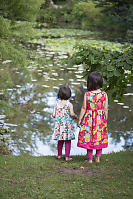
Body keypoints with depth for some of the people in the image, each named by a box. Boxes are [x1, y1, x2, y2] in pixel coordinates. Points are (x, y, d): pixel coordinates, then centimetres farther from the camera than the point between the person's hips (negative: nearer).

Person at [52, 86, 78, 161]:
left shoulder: (57, 104, 2)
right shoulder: (69, 104, -10)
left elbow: (54, 115, 0)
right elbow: (72, 114, -18)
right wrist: (75, 116, 3)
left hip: (59, 124, 4)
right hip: (67, 125, -4)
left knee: (60, 141, 17)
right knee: (68, 141, 3)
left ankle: (59, 155, 24)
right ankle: (67, 156, 3)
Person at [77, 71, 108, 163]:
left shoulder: (87, 95, -13)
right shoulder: (104, 94, -9)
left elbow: (84, 108, -9)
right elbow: (106, 109, -5)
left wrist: (79, 120, 1)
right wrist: (105, 120, 8)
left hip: (89, 118, -1)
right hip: (100, 119, 1)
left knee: (89, 137, 10)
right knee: (99, 137, 16)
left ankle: (90, 158, 12)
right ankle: (98, 157, 18)